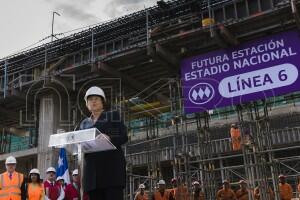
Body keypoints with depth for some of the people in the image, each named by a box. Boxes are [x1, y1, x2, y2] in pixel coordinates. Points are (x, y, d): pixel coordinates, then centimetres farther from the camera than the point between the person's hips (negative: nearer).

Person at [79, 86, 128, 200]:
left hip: (112, 165, -4)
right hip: (92, 168, 4)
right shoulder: (84, 123, 23)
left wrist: (109, 138, -19)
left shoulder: (113, 116, 12)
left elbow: (124, 137, 0)